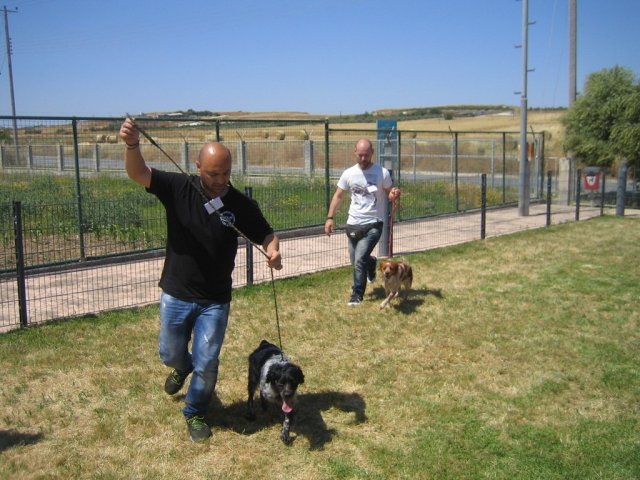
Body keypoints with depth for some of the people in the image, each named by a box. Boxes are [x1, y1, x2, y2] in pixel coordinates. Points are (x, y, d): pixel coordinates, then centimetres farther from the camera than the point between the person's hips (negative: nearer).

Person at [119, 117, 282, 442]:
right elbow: (138, 174, -21)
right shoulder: (178, 188, -11)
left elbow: (265, 234, -1)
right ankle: (183, 367, 56)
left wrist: (273, 251, -24)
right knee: (170, 354, 18)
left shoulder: (241, 205, -10)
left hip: (215, 301, -1)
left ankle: (195, 413, 32)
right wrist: (132, 145, -42)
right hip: (176, 295, 1)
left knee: (206, 364, 4)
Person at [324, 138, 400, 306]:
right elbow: (338, 196, 8)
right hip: (353, 224, 4)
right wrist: (330, 218, 0)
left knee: (359, 260, -16)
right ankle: (371, 262, 49)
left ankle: (357, 295, 1)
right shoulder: (348, 173, 1)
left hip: (373, 224, -4)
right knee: (356, 261, 13)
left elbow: (389, 193, 2)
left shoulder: (382, 172, -7)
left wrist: (394, 195, -23)